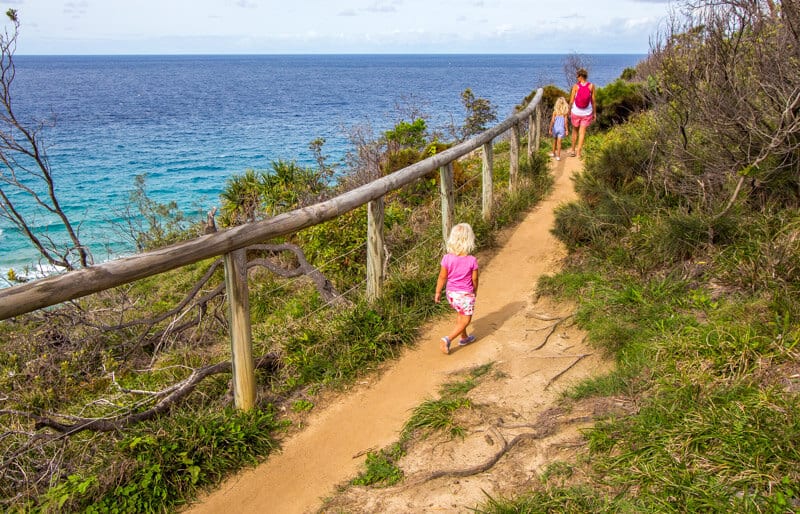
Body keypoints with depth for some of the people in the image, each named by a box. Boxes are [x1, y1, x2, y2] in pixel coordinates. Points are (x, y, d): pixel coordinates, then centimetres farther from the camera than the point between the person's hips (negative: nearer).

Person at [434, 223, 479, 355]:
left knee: (460, 314, 27)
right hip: (466, 294, -4)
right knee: (465, 320, 8)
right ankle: (447, 339, -7)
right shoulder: (472, 261, -19)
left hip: (451, 293, 4)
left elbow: (442, 277, -7)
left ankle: (464, 338, 43)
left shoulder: (447, 258, -15)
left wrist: (438, 292, 6)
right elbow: (474, 279, -8)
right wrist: (475, 291, 12)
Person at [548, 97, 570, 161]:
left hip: (555, 128, 1)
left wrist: (550, 129, 2)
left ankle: (553, 153, 34)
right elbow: (565, 122, -6)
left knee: (555, 140, 20)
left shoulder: (555, 112, -6)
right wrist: (567, 130, 3)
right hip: (561, 129, -1)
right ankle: (558, 156, 1)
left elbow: (552, 121, -6)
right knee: (559, 142, 2)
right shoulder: (565, 113, -7)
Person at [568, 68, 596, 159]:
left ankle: (573, 150, 27)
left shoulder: (575, 86, -13)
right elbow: (593, 101, -4)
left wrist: (569, 111, 6)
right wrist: (594, 113, 7)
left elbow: (571, 101, -9)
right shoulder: (591, 86, -9)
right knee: (582, 132, 7)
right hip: (587, 113, 0)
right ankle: (578, 152, 2)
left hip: (576, 112, 0)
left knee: (575, 130, 20)